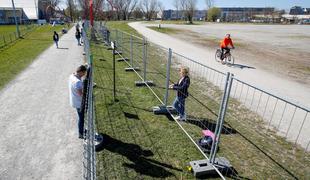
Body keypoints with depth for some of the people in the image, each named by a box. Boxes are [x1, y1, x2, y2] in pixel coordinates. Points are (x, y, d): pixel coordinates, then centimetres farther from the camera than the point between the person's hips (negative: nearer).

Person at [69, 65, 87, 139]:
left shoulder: (72, 76, -2)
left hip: (76, 101, 9)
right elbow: (81, 94, -29)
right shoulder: (77, 81, -33)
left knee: (81, 117, 25)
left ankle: (81, 129, 44)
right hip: (79, 103, -9)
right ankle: (81, 134, 27)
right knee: (81, 118, 9)